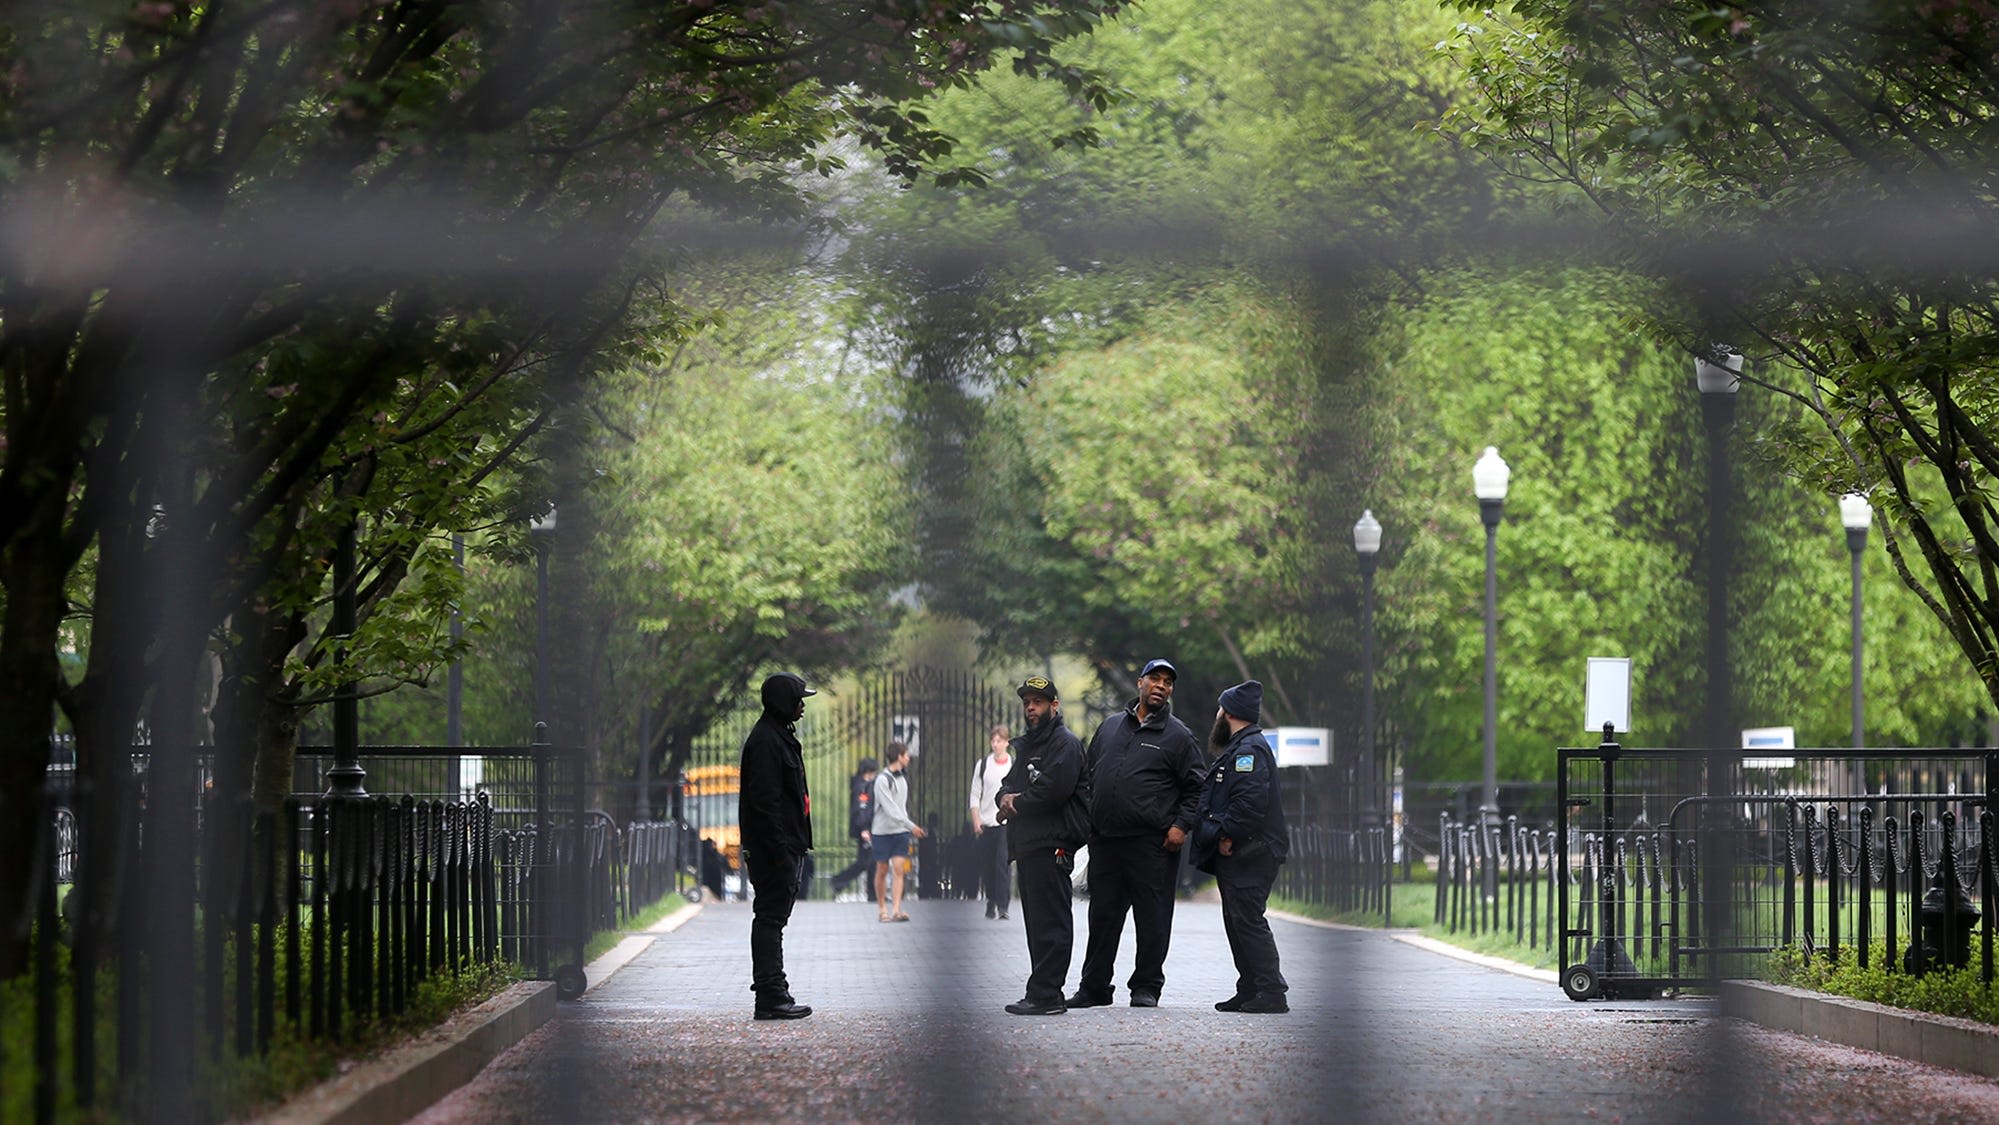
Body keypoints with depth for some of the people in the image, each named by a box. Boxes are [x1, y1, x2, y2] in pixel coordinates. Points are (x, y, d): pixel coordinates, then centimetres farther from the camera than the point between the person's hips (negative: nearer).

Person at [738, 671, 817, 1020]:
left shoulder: (780, 737, 19)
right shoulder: (765, 742, -15)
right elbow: (764, 801, -21)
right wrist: (779, 850, -23)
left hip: (786, 847, 11)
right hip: (774, 848, -11)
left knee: (773, 919, 13)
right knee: (770, 918, -9)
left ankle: (774, 993, 17)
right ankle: (771, 997, -9)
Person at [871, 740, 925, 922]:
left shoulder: (902, 779, 10)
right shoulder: (882, 779, -13)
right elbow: (890, 809, -20)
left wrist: (908, 827, 12)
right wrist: (911, 826, -24)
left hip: (901, 832, 5)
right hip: (883, 831, -5)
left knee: (899, 869, -7)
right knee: (882, 871, 4)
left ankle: (896, 910, -14)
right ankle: (883, 910, 16)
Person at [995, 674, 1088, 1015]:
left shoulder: (1065, 744, -7)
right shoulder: (1026, 745, 24)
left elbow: (1052, 792, -19)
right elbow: (1009, 783, 24)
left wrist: (1015, 805, -5)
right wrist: (1006, 797, -1)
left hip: (1052, 844, -10)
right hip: (1028, 846, 10)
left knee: (1050, 923, -11)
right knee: (1037, 921, 11)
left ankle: (1044, 994, -15)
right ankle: (1044, 995, 15)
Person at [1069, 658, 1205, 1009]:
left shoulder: (1178, 736, 4)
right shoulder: (1109, 727, 15)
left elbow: (1196, 787, 4)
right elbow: (1087, 775, 21)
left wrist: (1182, 825, -8)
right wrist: (1083, 821, 11)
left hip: (1152, 844, -4)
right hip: (1104, 841, 4)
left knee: (1153, 918, -1)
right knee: (1103, 915, 9)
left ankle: (1147, 986, 7)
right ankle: (1093, 987, 16)